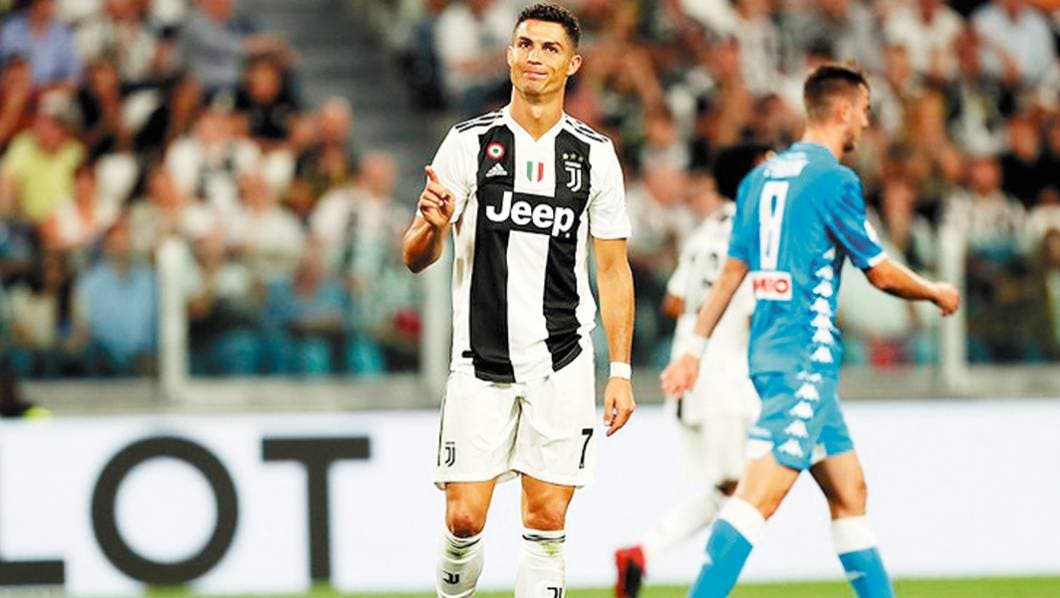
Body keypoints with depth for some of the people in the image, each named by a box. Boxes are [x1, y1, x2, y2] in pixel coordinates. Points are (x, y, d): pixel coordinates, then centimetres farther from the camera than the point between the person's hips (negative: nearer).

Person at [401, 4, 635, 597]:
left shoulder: (595, 154, 5)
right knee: (465, 520, -7)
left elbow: (614, 269, 9)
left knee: (546, 523, -1)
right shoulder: (470, 142, 1)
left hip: (561, 365, 1)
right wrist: (434, 226, -23)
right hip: (481, 364, -1)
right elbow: (417, 258, 1)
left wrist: (621, 372, 3)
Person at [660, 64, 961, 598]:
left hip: (769, 349, 9)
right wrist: (937, 293, 13)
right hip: (806, 356, -9)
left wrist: (695, 347, 19)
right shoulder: (834, 180, -10)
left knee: (849, 490, 13)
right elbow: (882, 273, -5)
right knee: (761, 492, -16)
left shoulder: (762, 177, 13)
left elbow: (732, 270, 16)